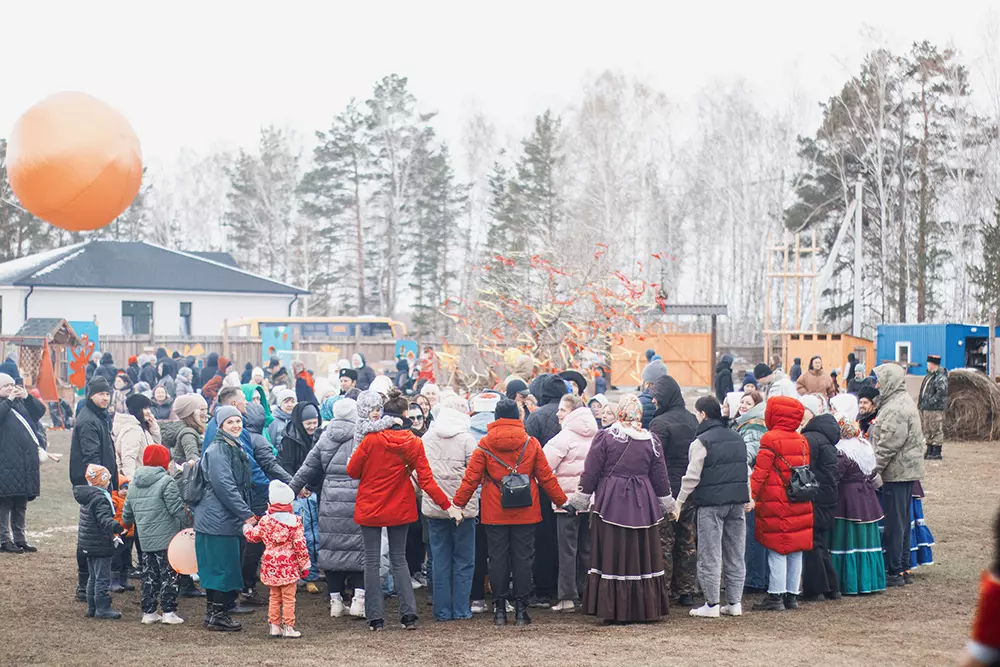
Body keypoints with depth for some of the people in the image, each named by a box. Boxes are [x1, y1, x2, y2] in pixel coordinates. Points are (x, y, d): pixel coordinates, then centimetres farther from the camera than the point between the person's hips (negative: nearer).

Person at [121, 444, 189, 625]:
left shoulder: (134, 483, 10)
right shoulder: (166, 482, -12)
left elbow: (127, 512, 18)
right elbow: (177, 509, -14)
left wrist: (127, 524, 38)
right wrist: (188, 525, -1)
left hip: (145, 540, 6)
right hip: (166, 539, -6)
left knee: (149, 576, 13)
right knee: (168, 576, 0)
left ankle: (148, 612, 15)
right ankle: (168, 612, -1)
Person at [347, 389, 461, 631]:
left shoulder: (371, 439, -14)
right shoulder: (413, 443, -7)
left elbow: (352, 470, -7)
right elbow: (426, 480, -9)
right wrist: (448, 505, -5)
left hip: (370, 508, -2)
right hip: (399, 509, 2)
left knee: (372, 561, 5)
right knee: (399, 559, 13)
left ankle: (375, 617, 3)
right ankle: (409, 614, 4)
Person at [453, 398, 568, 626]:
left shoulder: (485, 444, -4)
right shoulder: (531, 443, -1)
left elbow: (471, 478, -3)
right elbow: (546, 477, 3)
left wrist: (458, 503, 6)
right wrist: (561, 501, 14)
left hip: (494, 513, 0)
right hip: (525, 513, 0)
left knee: (498, 558, 6)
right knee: (523, 558, 5)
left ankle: (499, 609, 8)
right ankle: (521, 609, 6)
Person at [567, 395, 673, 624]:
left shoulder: (605, 437, -5)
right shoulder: (651, 440, 3)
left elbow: (590, 472, -3)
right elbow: (660, 476, 9)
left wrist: (581, 500, 6)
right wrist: (667, 504, 19)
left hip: (610, 504, -2)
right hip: (642, 505, 2)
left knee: (612, 556, 1)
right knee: (642, 555, 8)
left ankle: (612, 610, 1)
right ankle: (645, 608, 12)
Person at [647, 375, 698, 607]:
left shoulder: (660, 423, -16)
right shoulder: (692, 420, 8)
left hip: (666, 490, -7)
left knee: (664, 542, -1)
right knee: (687, 542, 13)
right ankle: (687, 592, 18)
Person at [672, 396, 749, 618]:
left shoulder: (701, 441, -10)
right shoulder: (737, 438, 12)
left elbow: (692, 476, -12)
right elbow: (746, 471, 18)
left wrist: (679, 502, -4)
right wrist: (747, 497, 26)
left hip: (711, 503, -6)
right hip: (736, 501, 7)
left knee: (710, 555, -1)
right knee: (735, 554, 10)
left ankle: (712, 604, 0)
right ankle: (734, 602, 13)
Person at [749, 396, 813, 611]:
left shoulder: (771, 440, -11)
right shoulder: (801, 440, 10)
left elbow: (760, 472, -16)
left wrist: (751, 494, -16)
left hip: (776, 505, -7)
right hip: (800, 504, 7)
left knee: (777, 550, -4)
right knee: (795, 550, 10)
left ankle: (775, 596, -3)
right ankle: (792, 594, 16)